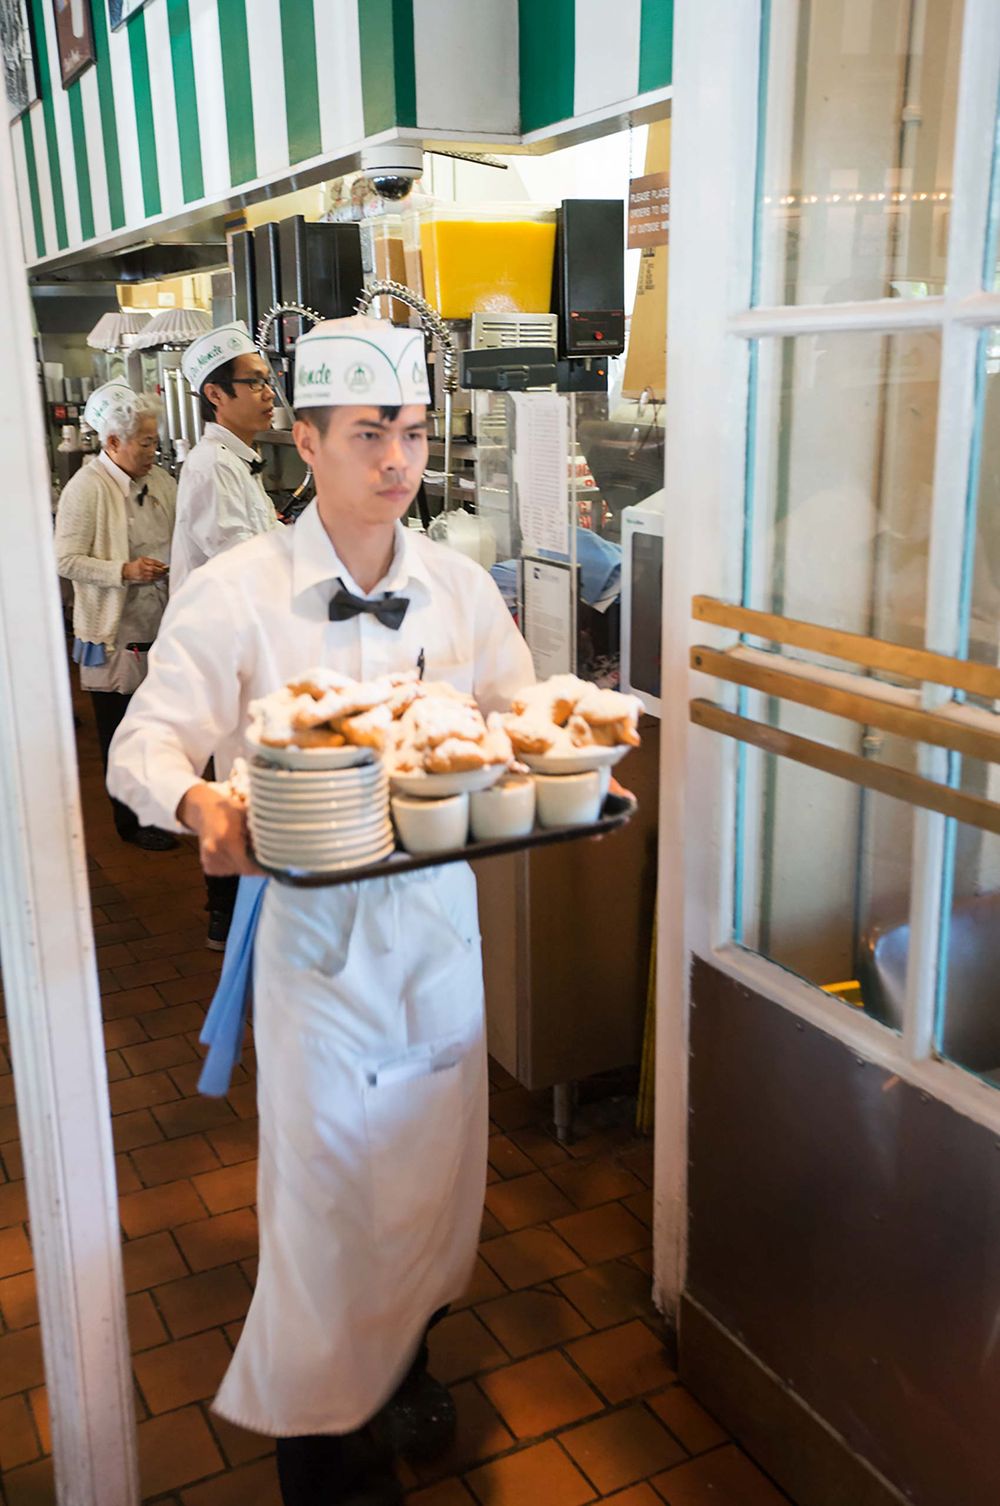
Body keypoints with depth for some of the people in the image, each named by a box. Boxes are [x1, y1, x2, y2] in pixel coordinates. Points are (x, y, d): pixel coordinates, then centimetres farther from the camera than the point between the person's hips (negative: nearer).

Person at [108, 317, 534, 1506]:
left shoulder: (459, 586, 1)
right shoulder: (235, 594, -12)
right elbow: (146, 743, -11)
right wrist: (196, 803, -33)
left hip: (438, 915, 4)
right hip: (316, 926, -4)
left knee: (429, 1161, 19)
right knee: (325, 1182, 6)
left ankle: (402, 1356, 48)